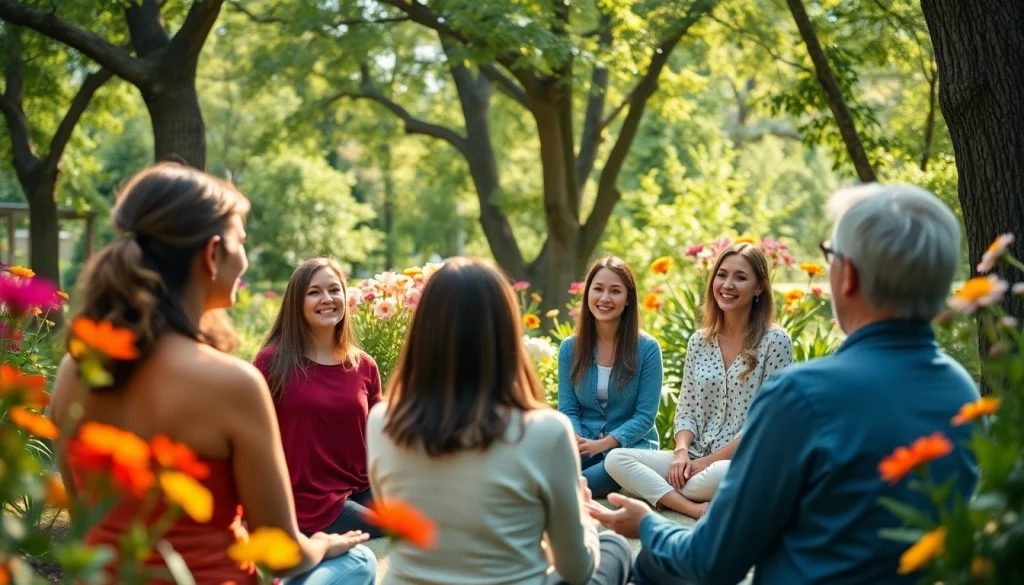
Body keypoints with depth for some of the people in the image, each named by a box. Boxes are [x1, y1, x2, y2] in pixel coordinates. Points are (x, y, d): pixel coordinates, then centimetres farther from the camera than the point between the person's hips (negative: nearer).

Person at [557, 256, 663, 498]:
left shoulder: (647, 348, -4)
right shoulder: (570, 348, 6)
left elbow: (645, 416, -6)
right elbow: (568, 410, 6)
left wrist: (602, 444, -18)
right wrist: (575, 441, -17)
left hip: (631, 446, -3)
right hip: (583, 448, 3)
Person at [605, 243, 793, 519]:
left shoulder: (775, 340, -5)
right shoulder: (698, 342, 10)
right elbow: (686, 412, 11)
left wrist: (709, 461, -14)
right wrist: (681, 451, -11)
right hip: (696, 461, 5)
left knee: (717, 477, -40)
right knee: (616, 459, -15)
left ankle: (661, 492, -11)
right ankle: (697, 510, -25)